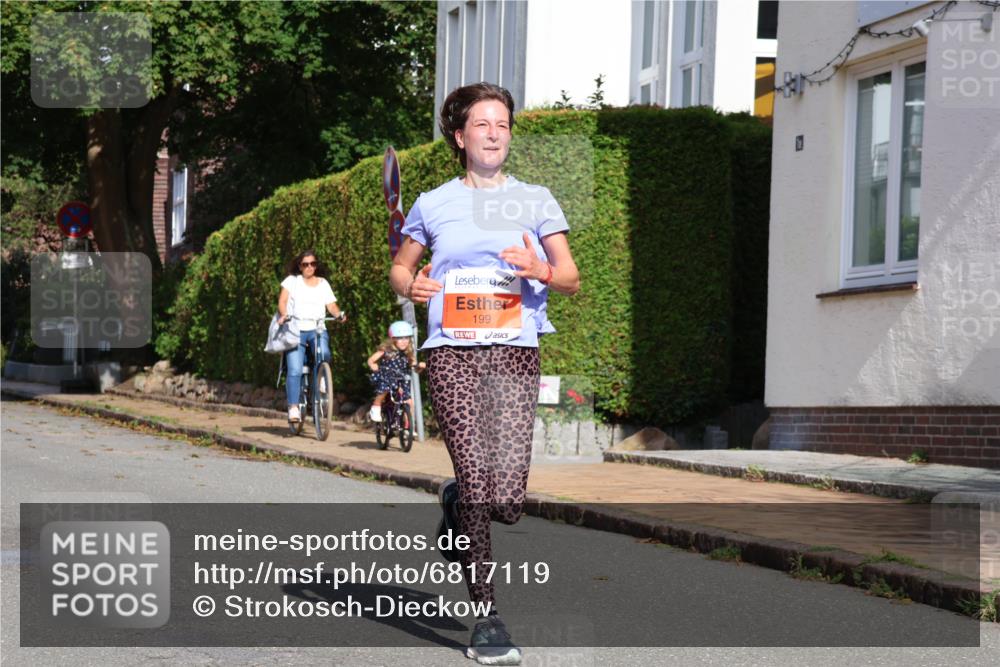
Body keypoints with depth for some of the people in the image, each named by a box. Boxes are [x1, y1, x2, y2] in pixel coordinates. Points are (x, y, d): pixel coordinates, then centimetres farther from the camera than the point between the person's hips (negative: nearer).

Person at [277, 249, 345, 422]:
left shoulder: (323, 283, 17)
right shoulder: (292, 280, 11)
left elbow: (331, 305, 5)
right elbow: (282, 300, -1)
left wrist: (339, 314, -17)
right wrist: (284, 315, -22)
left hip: (317, 329, 1)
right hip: (296, 330, -1)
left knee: (324, 354, -31)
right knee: (295, 370, -15)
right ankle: (293, 407, -11)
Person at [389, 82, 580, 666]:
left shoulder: (536, 201, 12)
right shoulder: (433, 206, 12)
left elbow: (572, 279, 9)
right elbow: (398, 269, 23)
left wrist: (540, 270, -13)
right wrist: (410, 285, -1)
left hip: (516, 354, 1)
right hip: (453, 352, -1)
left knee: (508, 500, -10)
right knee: (477, 481, -12)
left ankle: (456, 503, 28)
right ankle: (487, 619, -3)